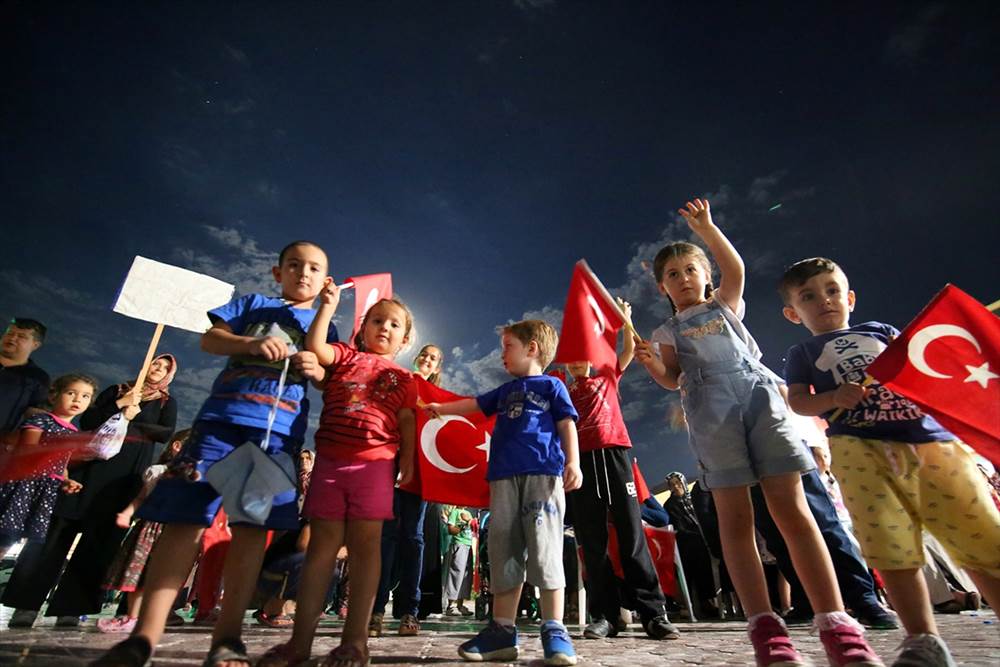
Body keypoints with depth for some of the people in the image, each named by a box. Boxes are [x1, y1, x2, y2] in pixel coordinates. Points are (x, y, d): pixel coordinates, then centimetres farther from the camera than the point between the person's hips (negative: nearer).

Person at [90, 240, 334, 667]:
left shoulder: (324, 325, 18)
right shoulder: (252, 303, 19)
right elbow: (210, 339, 8)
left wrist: (317, 371, -11)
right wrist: (250, 344, -12)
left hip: (277, 429, 0)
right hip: (221, 415, 1)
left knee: (253, 524, -4)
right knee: (185, 516, -4)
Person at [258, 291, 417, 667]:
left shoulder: (402, 378, 12)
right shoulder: (345, 357, 14)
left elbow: (406, 421, 8)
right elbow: (314, 346, -3)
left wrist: (407, 458, -3)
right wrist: (328, 306, -3)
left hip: (374, 464, -1)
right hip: (329, 460, 1)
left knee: (365, 545, 1)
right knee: (323, 543, 5)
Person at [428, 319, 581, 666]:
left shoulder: (551, 385, 9)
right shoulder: (506, 390, 25)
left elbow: (567, 425, 3)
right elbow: (474, 404, 34)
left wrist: (573, 462, -9)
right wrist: (440, 408, 38)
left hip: (543, 473, -5)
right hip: (504, 477, 6)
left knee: (545, 550, -7)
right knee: (504, 553, 6)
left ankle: (554, 631, 3)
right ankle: (502, 630, 14)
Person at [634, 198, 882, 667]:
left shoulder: (725, 304, 21)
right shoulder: (667, 332, 19)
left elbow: (735, 268, 2)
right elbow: (673, 380, 9)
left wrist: (705, 229, -5)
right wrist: (650, 364, -10)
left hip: (758, 393, 0)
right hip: (711, 410, 0)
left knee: (792, 509, -6)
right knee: (735, 518, -5)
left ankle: (837, 626, -4)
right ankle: (766, 629, -3)